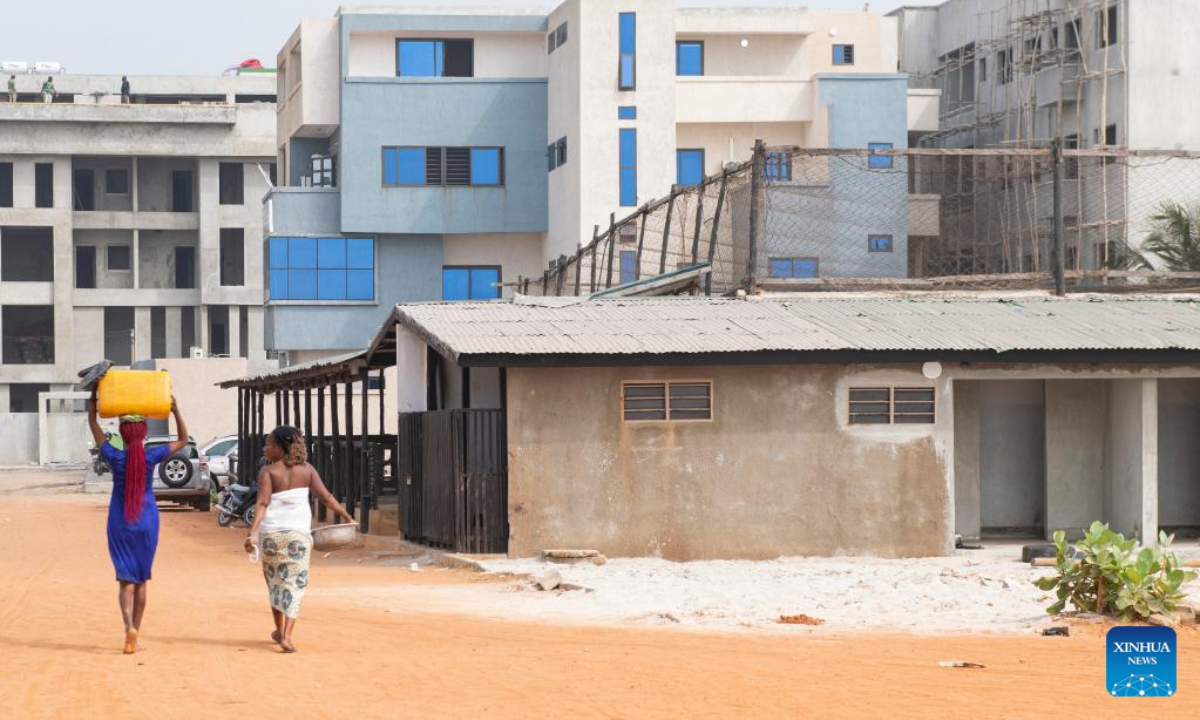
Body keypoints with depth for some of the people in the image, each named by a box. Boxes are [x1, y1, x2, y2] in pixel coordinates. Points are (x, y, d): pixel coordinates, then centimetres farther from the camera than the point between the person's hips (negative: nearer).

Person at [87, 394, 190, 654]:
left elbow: (93, 422, 2)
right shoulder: (151, 457, -10)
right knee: (141, 579, 13)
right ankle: (135, 635, 17)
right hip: (147, 524, 1)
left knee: (125, 579, 0)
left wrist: (93, 396, 7)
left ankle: (129, 626, -24)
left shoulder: (115, 457, -10)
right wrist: (176, 411, -1)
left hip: (120, 525, -1)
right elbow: (183, 440, 4)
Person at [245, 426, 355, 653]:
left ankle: (279, 631, 32)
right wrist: (347, 517, 10)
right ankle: (286, 636, -12)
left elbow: (262, 503, -15)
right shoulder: (306, 470, 6)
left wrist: (252, 532, -22)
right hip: (298, 534, 1)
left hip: (271, 534, -1)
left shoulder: (268, 472, -3)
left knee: (275, 583, 19)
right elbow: (326, 497, 1)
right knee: (293, 586, 3)